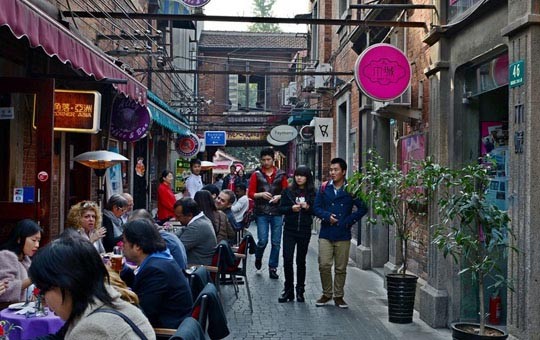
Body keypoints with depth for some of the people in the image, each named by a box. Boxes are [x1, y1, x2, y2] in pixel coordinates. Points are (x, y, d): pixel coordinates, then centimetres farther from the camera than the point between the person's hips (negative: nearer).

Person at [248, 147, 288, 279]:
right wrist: (261, 194, -14)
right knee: (263, 241, -5)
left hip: (277, 212, 2)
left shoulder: (281, 175, 7)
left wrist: (279, 196, -10)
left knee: (276, 242, 2)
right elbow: (250, 193, 3)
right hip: (262, 212, -1)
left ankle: (273, 267, 15)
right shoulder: (257, 174, 3)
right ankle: (258, 258, 26)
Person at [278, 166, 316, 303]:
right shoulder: (288, 191, 3)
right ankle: (288, 289, 8)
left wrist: (308, 207, -15)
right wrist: (291, 208, -15)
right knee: (287, 259, -5)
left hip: (304, 230, 0)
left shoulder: (312, 193, 3)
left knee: (301, 261, 8)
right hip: (289, 230, 0)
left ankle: (300, 291, 18)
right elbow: (281, 208, 3)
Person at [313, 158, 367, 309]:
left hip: (343, 235, -1)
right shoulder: (324, 188, 6)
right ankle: (327, 294, 14)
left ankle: (338, 296, 18)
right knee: (324, 265, -4)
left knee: (341, 268, 5)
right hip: (325, 234, 1)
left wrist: (349, 221, -5)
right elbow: (316, 207, 6)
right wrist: (327, 216, -12)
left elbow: (362, 208, 3)